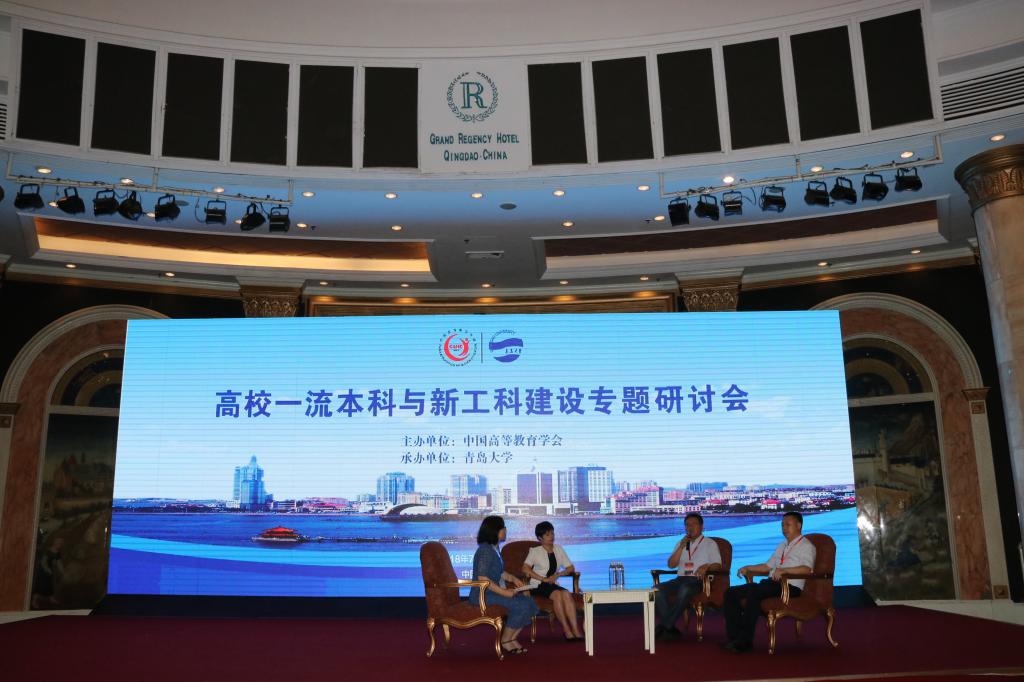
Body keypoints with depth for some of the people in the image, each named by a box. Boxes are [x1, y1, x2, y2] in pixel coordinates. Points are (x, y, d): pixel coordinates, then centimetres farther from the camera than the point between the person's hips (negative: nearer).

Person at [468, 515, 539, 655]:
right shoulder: (485, 550, -18)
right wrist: (504, 592, -23)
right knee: (521, 605, -22)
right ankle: (505, 641, -5)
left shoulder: (494, 548, 13)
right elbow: (482, 579, -25)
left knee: (530, 604, -3)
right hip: (483, 595, -10)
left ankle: (511, 638, 5)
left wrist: (512, 578, 9)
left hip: (496, 591, 10)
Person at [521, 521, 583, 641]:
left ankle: (575, 630, -34)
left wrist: (557, 575, -6)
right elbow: (525, 568, -13)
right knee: (557, 594, -32)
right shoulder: (535, 551, 3)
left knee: (566, 594, -28)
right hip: (538, 586, -3)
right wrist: (543, 578, -20)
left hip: (553, 584, 4)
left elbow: (571, 568, 12)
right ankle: (566, 630, -29)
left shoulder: (558, 549, 15)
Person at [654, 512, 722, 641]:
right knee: (657, 590, -26)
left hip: (698, 580, -4)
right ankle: (670, 629, -29)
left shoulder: (710, 544, 14)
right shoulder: (680, 543, 25)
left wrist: (706, 566, -21)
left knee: (685, 590, -40)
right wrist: (681, 547, 1)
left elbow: (717, 565, 3)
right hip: (680, 579, 4)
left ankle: (664, 626, -33)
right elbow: (671, 564, 13)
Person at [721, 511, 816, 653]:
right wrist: (748, 568, 19)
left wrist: (784, 570, -28)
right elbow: (768, 566, 32)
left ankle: (744, 640, -30)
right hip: (771, 583, 8)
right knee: (731, 593, -9)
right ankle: (734, 637, -13)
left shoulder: (806, 545, 3)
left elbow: (807, 569, -16)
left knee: (752, 592, -35)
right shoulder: (782, 546, 30)